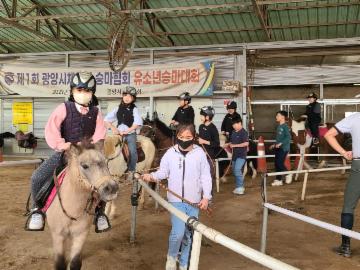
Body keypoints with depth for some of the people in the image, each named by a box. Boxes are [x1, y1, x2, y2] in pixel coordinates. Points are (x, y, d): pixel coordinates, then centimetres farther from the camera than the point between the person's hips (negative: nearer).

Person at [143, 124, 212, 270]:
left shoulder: (200, 153, -3)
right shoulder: (170, 153, -3)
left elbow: (205, 177, 0)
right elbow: (163, 172, 5)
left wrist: (206, 197, -4)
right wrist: (152, 176, -15)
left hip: (194, 201, 1)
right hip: (176, 200, -1)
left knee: (188, 235, 11)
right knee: (178, 232, -13)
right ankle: (171, 257, 18)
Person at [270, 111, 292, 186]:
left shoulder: (285, 126, -12)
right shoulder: (279, 126, 13)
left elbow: (288, 137, -20)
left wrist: (280, 143, -24)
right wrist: (275, 145, 19)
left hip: (284, 148, -8)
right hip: (278, 148, 8)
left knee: (280, 163, -11)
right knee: (277, 164, 7)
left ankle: (288, 174, 11)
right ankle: (278, 180, 13)